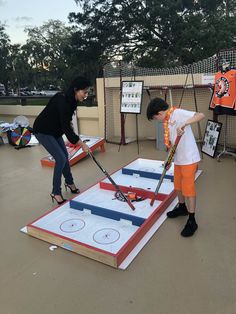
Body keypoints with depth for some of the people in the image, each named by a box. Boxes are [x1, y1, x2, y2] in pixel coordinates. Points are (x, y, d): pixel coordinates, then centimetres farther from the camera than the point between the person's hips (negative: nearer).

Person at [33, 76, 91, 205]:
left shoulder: (71, 100, -5)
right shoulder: (62, 101, -31)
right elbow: (65, 127, -31)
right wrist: (81, 144, -28)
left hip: (55, 130, 9)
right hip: (43, 131, -8)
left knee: (64, 156, 13)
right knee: (61, 158, -12)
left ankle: (69, 182, 34)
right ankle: (55, 192, 2)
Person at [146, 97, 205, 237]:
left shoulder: (178, 113, -15)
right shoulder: (167, 121, 10)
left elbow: (201, 115, -27)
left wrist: (183, 124, -37)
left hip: (189, 158, -9)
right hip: (178, 159, 9)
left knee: (188, 188, -1)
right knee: (178, 185, 21)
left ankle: (192, 221, 12)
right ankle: (182, 207, 45)